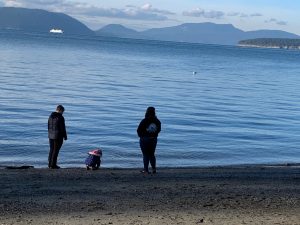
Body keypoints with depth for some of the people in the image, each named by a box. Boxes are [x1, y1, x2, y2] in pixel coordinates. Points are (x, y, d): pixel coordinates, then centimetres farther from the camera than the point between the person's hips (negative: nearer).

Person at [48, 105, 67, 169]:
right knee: (56, 150, -2)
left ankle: (50, 164, 19)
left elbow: (49, 127, 14)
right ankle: (53, 165, 0)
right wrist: (65, 136, -4)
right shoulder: (60, 117, -15)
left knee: (51, 150, 15)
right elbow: (62, 128, -14)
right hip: (58, 136, -7)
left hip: (51, 136, 7)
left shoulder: (51, 116, 8)